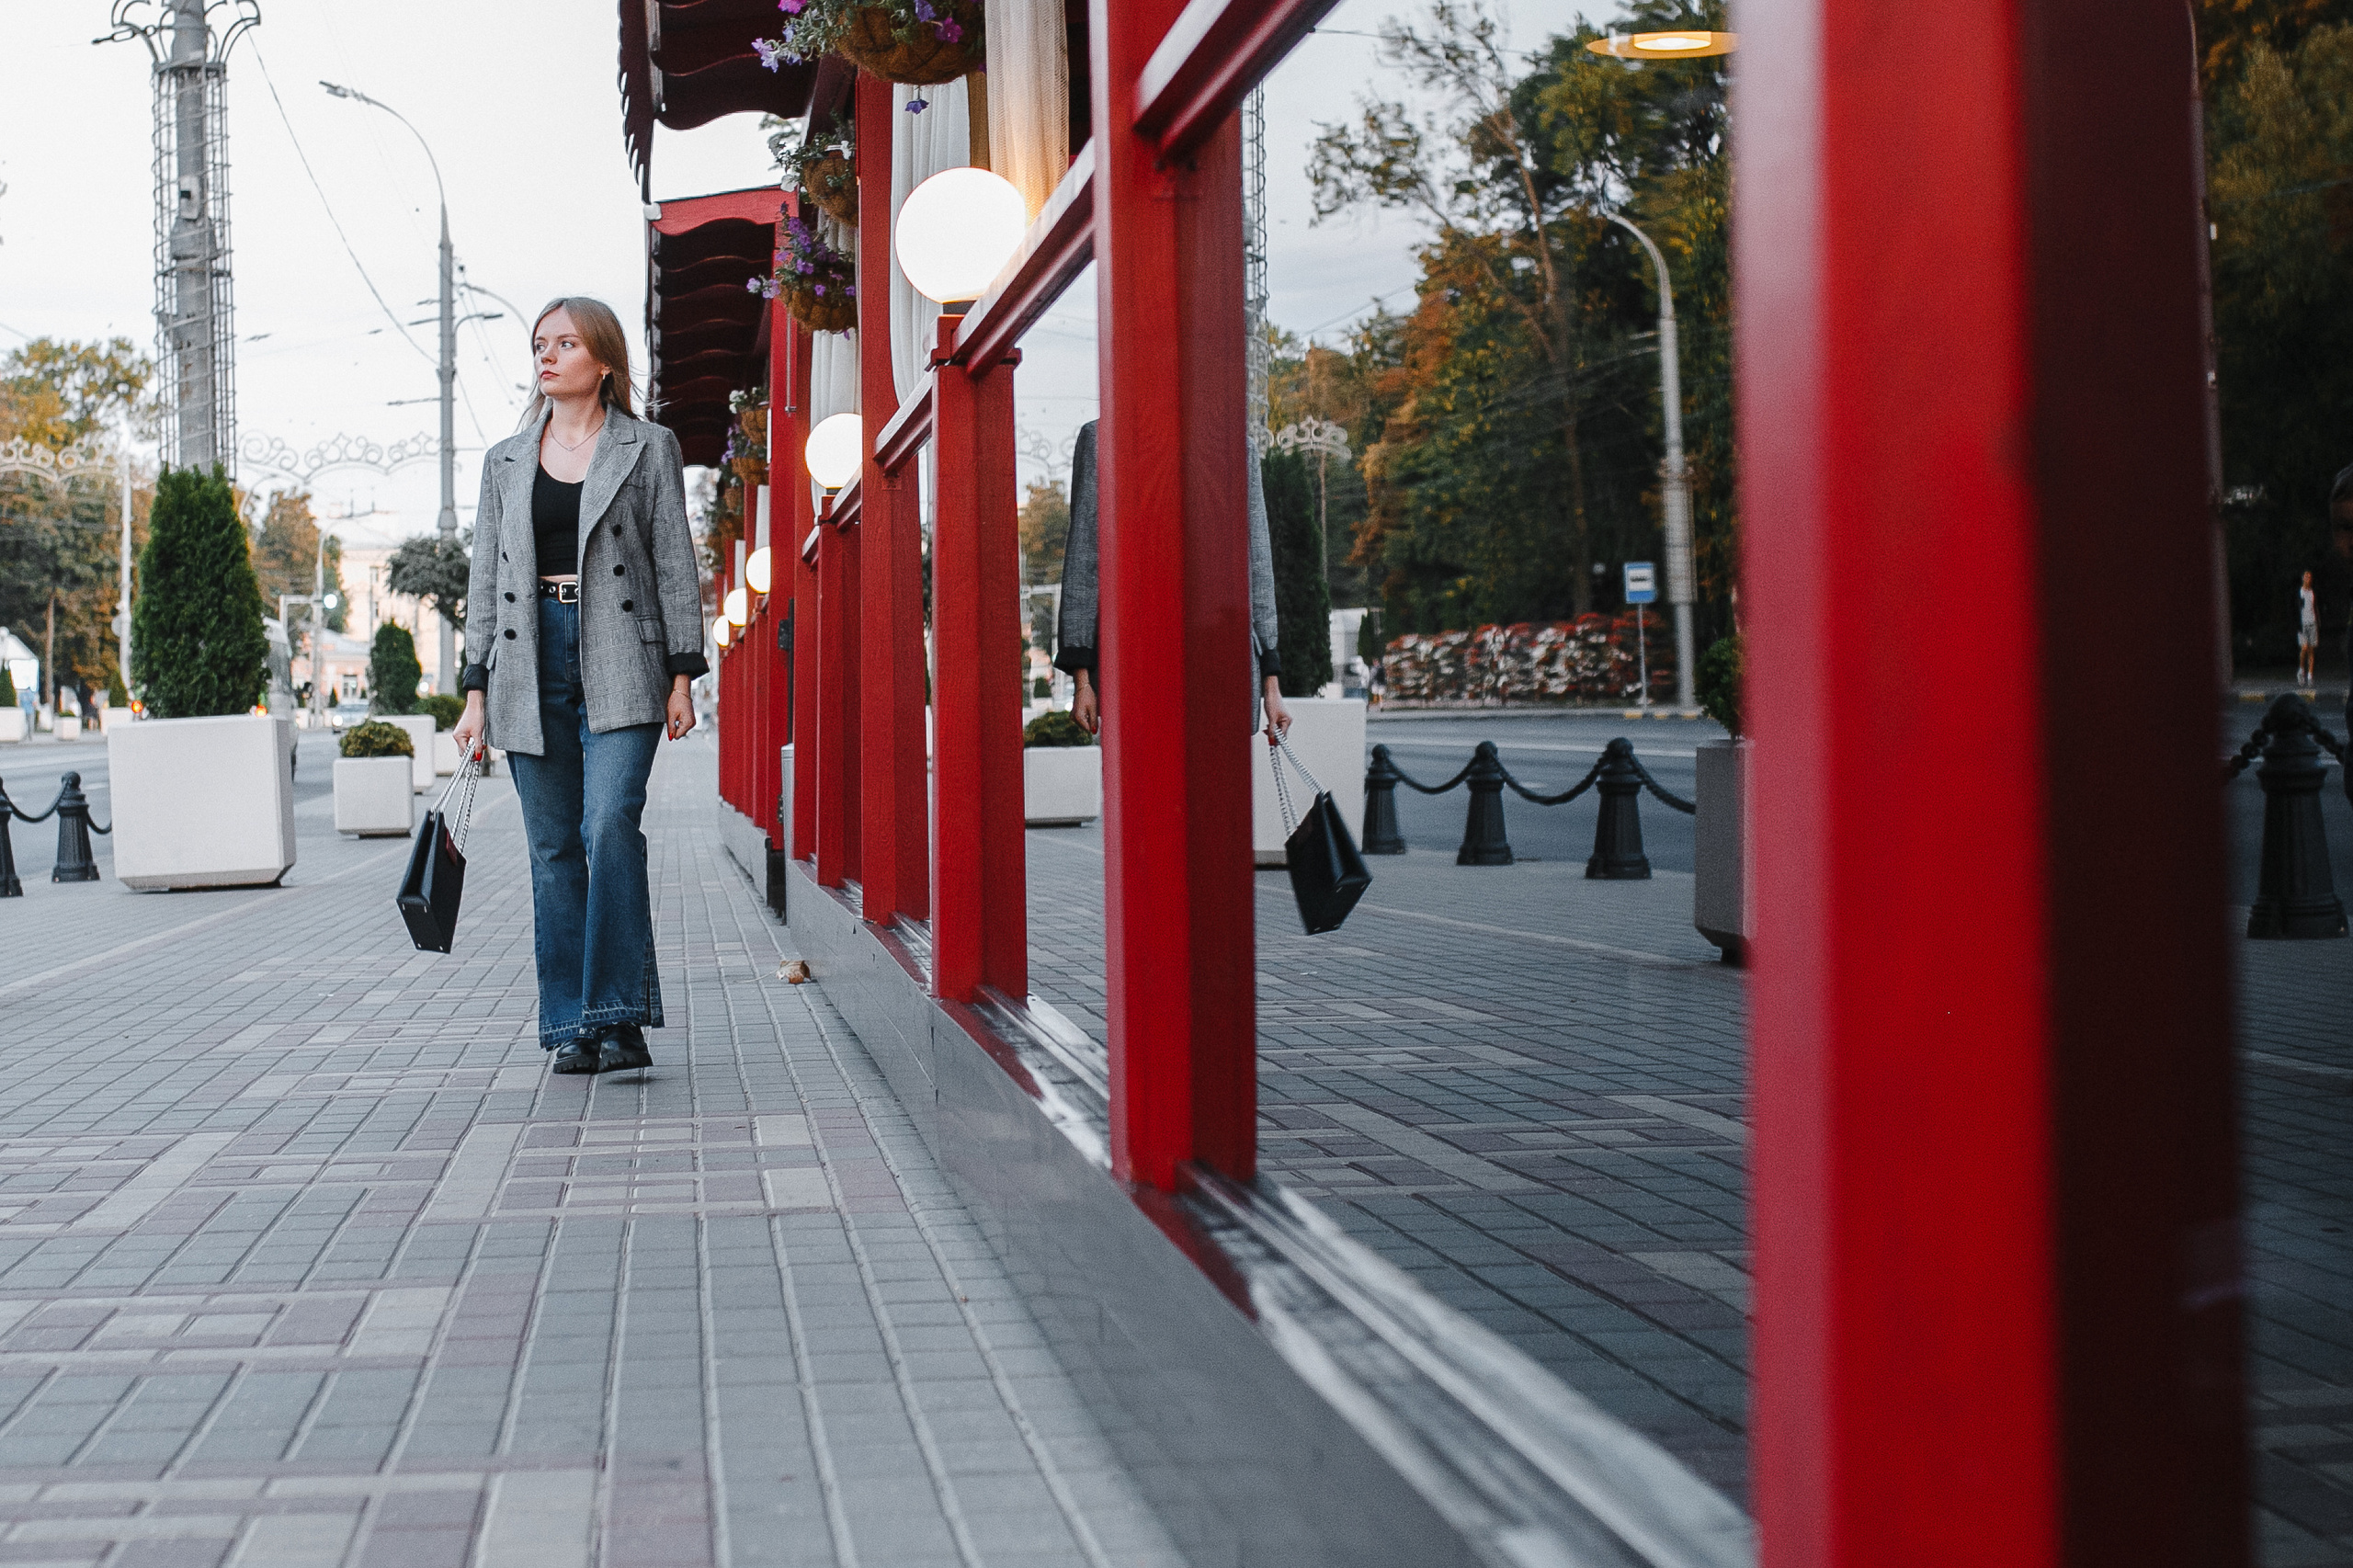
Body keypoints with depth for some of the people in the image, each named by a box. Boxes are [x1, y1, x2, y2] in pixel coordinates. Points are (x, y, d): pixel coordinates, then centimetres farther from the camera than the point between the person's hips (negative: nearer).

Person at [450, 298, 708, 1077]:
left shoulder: (648, 448, 6)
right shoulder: (505, 461, 15)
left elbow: (675, 562, 3)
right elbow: (486, 576, 14)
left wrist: (682, 673, -4)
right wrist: (475, 690, 7)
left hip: (619, 664, -3)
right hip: (531, 663, 3)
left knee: (611, 824, -19)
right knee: (554, 847, 3)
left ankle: (620, 1017, -16)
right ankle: (571, 1027, 9)